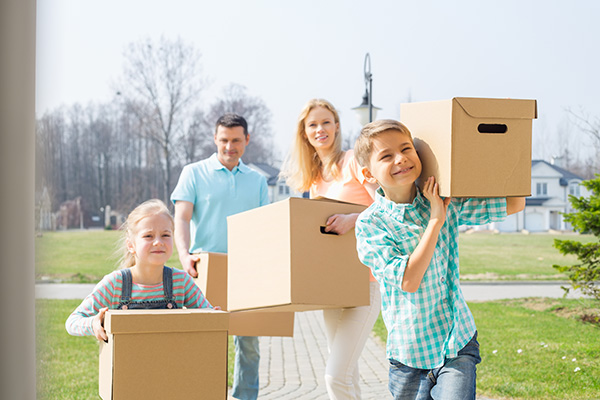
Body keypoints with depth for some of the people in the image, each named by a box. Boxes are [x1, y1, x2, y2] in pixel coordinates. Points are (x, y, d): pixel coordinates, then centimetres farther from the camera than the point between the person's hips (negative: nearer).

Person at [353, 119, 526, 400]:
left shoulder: (447, 203, 1)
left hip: (458, 343, 1)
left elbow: (514, 204, 7)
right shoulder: (370, 223, -10)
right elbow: (407, 281, -20)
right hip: (409, 352, -1)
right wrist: (435, 221, -18)